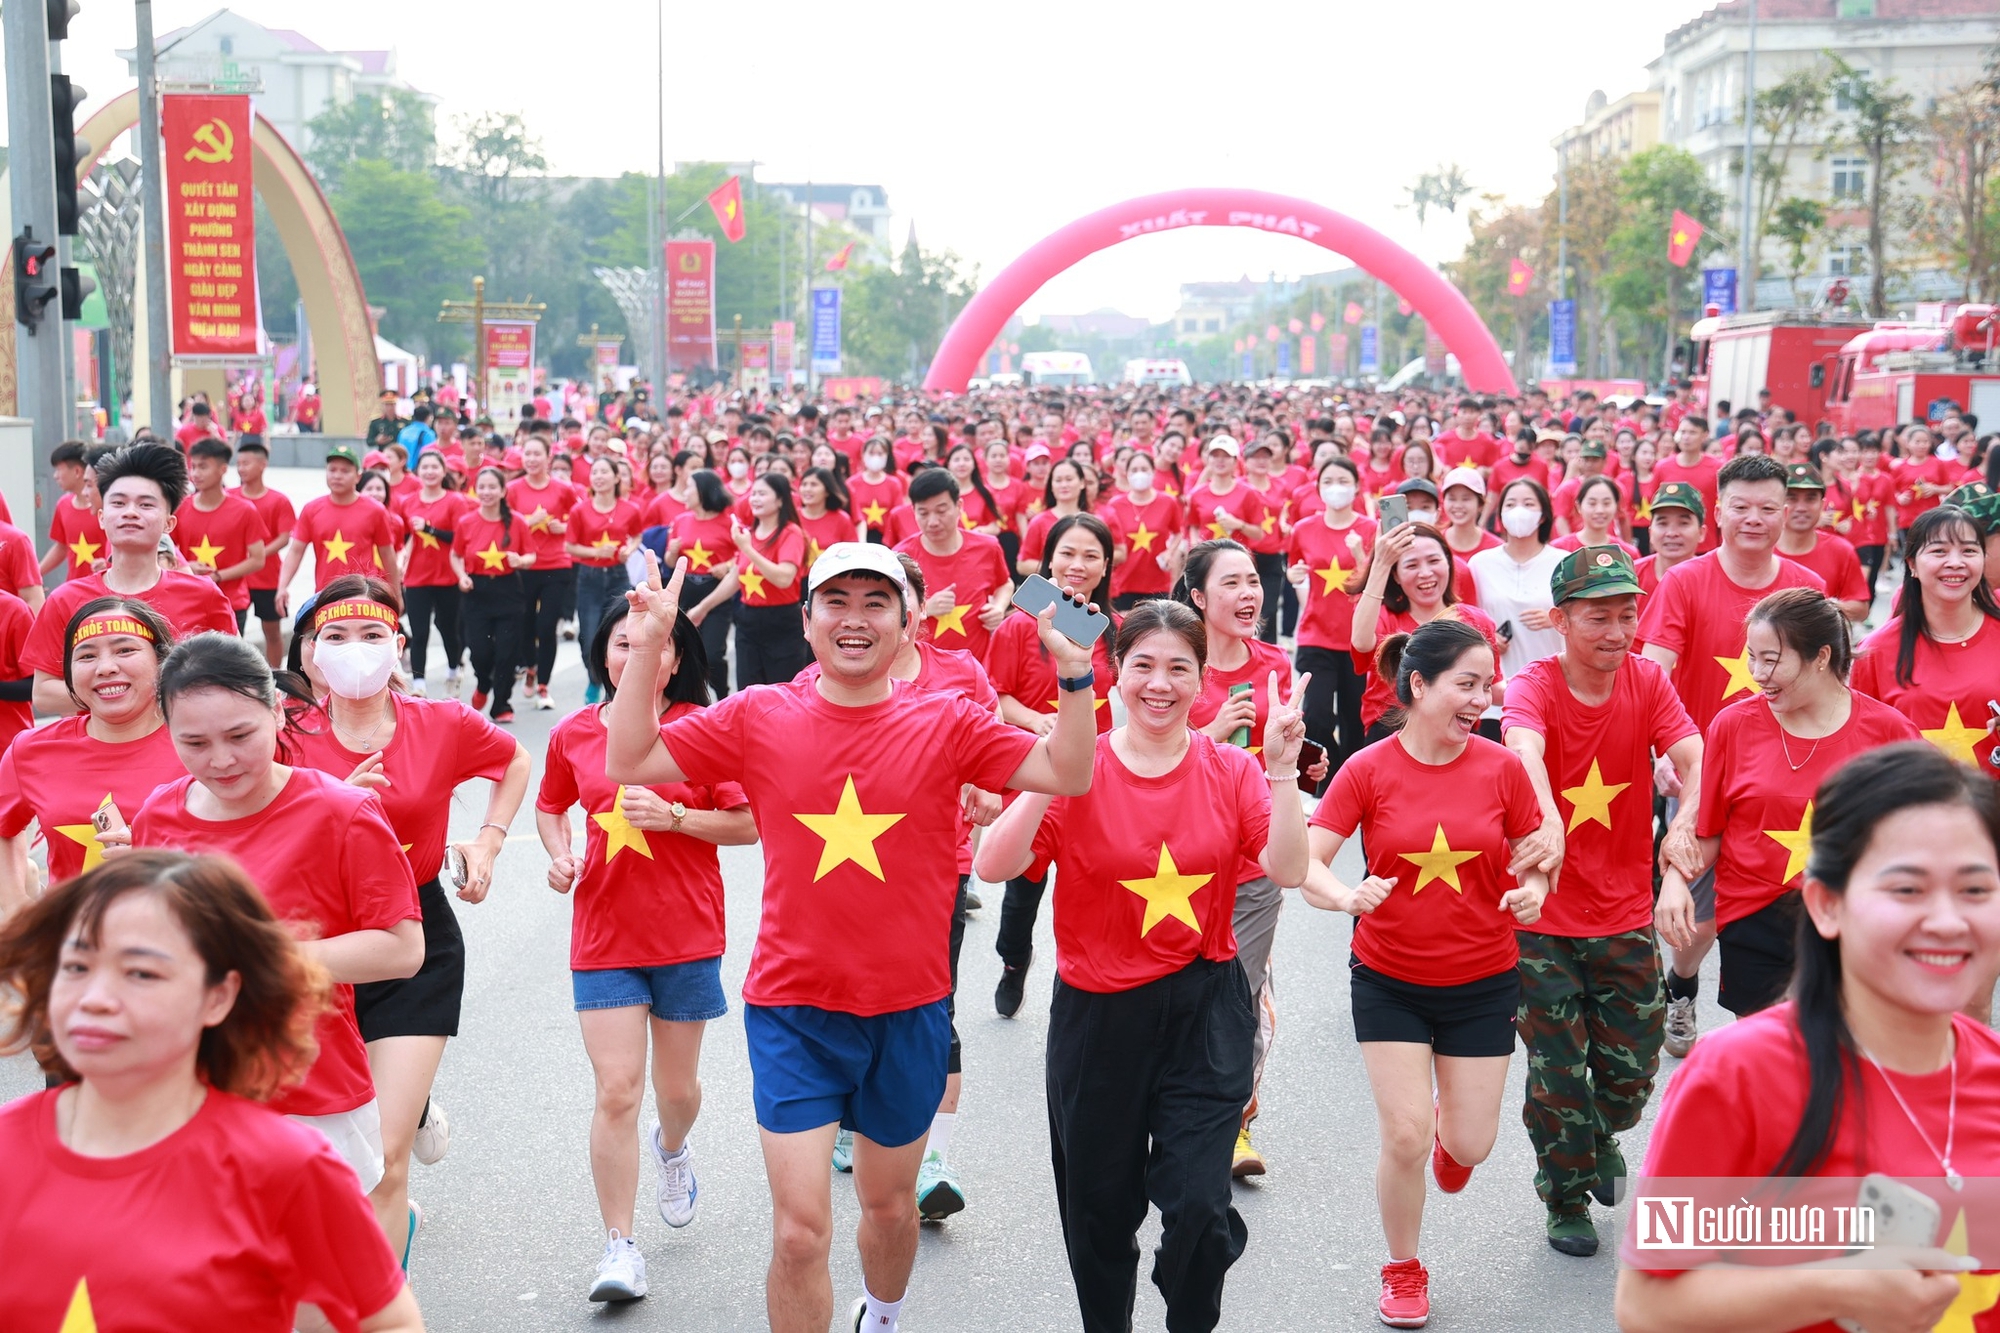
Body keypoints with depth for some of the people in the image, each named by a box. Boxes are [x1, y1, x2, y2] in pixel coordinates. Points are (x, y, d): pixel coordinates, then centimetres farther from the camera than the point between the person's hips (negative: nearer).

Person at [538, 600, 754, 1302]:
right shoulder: (573, 733, 1)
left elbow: (749, 824, -7)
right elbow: (550, 805, 19)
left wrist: (673, 815, -20)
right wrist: (559, 853, -1)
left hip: (687, 934, -1)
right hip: (603, 935, 1)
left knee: (677, 1086, 14)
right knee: (616, 1092, -4)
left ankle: (672, 1148, 50)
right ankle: (620, 1248, 6)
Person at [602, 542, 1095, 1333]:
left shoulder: (945, 724, -4)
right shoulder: (757, 719, -3)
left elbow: (1068, 774, -8)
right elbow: (628, 762, -2)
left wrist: (1073, 673, -22)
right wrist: (647, 648, -12)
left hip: (908, 1011, 1)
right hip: (794, 1011, -1)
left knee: (890, 1205, 22)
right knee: (800, 1231, -5)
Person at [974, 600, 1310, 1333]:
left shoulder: (1231, 770, -1)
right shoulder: (1080, 769, -6)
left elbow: (1288, 869, -12)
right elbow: (994, 866, -17)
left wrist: (1282, 772, -20)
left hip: (1203, 1010, 0)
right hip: (1097, 1015, 0)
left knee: (1198, 1204, -10)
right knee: (1099, 1207, 13)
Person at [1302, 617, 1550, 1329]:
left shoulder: (1502, 767, -7)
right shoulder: (1368, 770, -12)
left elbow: (1532, 861, 4)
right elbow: (1305, 862, -12)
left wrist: (1531, 892, -19)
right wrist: (1348, 896, -32)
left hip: (1482, 982, 2)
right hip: (1389, 980, -1)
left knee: (1470, 1145, 5)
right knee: (1404, 1136, -5)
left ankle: (1451, 1127, 45)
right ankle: (1403, 1270, 22)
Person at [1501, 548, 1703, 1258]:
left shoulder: (1648, 681, -4)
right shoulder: (1534, 685, -15)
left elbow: (1693, 755, -19)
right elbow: (1525, 751, -36)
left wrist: (1687, 819, -41)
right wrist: (1548, 822, -57)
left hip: (1626, 914, 3)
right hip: (1545, 917, -3)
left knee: (1632, 1066, 10)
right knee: (1558, 1069, 4)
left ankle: (1603, 1132, 44)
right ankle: (1567, 1196, 27)